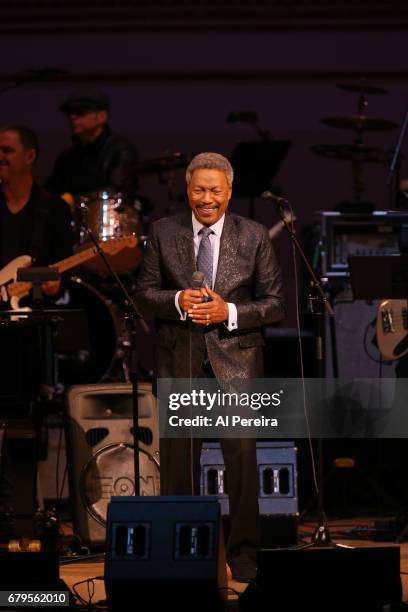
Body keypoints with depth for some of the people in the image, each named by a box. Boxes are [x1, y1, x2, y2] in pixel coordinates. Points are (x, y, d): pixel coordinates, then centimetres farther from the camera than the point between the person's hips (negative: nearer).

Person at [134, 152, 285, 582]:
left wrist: (229, 312, -14)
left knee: (242, 455, -5)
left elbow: (274, 303, 2)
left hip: (235, 357, -1)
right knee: (178, 456, 6)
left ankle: (243, 554, 5)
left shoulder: (254, 236, 2)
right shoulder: (163, 233, 4)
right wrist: (178, 301, -15)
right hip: (179, 358, 1)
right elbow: (144, 292, 5)